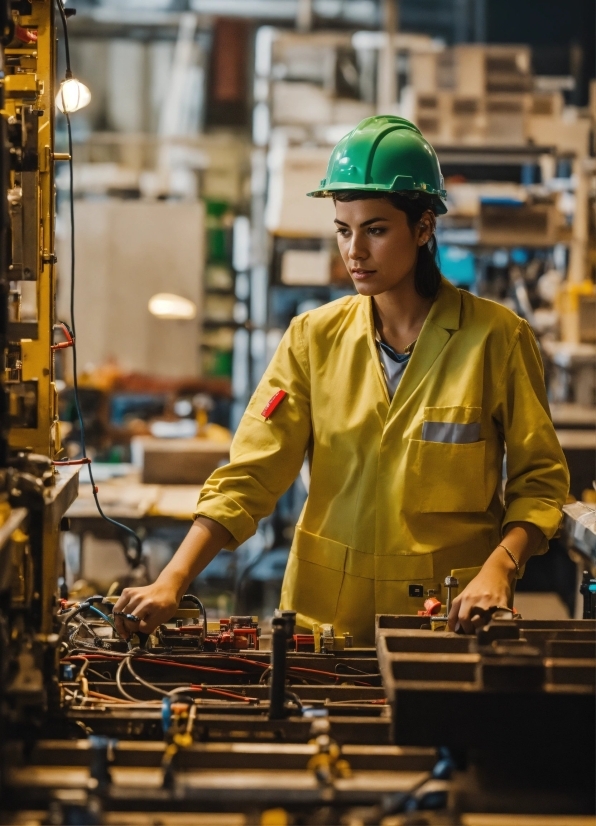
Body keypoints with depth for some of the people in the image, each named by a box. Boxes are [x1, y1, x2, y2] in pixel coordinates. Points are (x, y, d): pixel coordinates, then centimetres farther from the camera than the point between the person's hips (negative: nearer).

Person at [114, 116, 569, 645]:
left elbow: (539, 479, 5)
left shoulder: (494, 338, -1)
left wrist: (499, 566, -13)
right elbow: (247, 477, -1)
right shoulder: (315, 339, 5)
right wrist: (171, 585, -12)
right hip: (326, 614, 2)